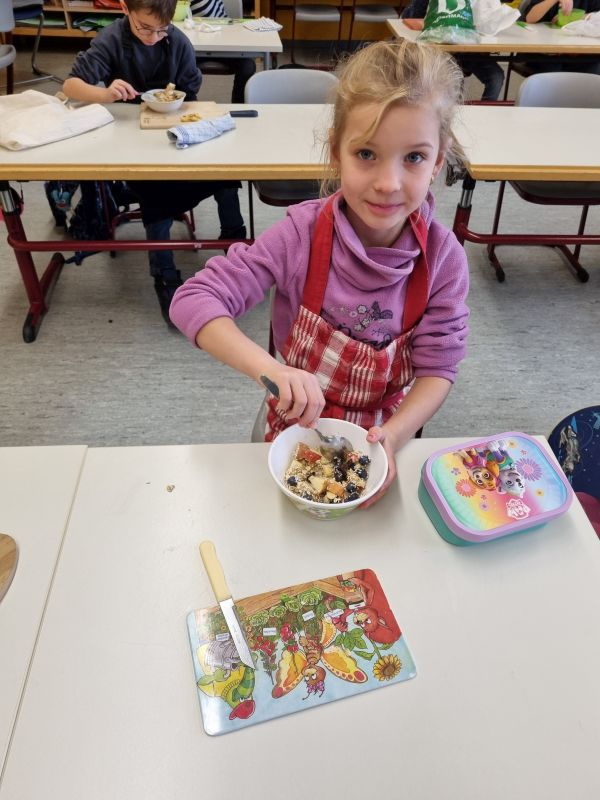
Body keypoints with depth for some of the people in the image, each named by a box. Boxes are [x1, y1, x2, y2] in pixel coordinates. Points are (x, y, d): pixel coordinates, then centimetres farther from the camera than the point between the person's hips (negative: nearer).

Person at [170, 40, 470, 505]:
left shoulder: (443, 257, -15)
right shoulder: (302, 234, -20)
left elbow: (438, 367, -11)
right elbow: (193, 301, -23)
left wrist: (393, 436, -29)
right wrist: (267, 368, -39)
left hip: (383, 436, 1)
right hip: (299, 427, -1)